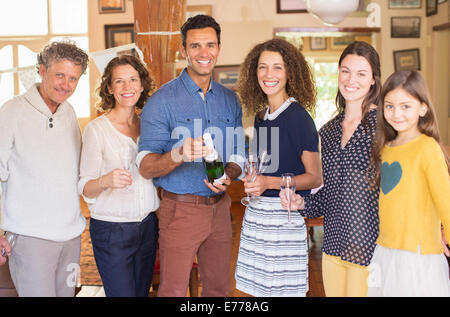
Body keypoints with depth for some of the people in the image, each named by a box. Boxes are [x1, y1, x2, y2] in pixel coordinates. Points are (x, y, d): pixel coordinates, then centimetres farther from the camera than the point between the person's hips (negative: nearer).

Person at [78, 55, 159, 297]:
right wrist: (105, 181, -29)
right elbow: (85, 188, -9)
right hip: (111, 229, -5)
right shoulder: (96, 129, -8)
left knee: (142, 292, 15)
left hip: (147, 226, 5)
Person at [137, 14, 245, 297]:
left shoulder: (230, 100, 8)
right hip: (180, 209, -4)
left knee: (218, 288, 14)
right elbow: (146, 167, -12)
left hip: (220, 208, 5)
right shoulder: (162, 100, -8)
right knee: (173, 290, 1)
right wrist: (178, 154, -33)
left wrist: (228, 175, -9)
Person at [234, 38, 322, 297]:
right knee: (260, 288, 10)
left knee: (285, 289, -2)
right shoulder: (261, 117, 12)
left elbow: (315, 178, -10)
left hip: (285, 216, -7)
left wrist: (269, 182, -20)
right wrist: (251, 179, 9)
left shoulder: (298, 117, -10)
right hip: (256, 214, 7)